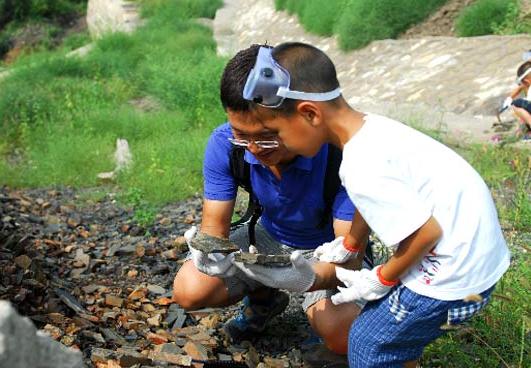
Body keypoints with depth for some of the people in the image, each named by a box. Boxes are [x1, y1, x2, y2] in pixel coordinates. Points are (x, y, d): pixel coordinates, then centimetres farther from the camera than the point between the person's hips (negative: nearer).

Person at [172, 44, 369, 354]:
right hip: (270, 236, 4)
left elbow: (350, 253, -34)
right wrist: (211, 254, -43)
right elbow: (214, 228, -18)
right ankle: (264, 299, 17)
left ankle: (314, 307, 9)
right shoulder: (224, 144, -23)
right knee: (189, 290, -13)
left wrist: (306, 277, -55)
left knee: (343, 337, -28)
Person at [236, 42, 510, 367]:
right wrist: (347, 246, 24)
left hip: (456, 275, -8)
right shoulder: (370, 126, -1)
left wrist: (381, 280, -8)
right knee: (393, 325, 24)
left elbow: (427, 232, -24)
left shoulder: (363, 170, -28)